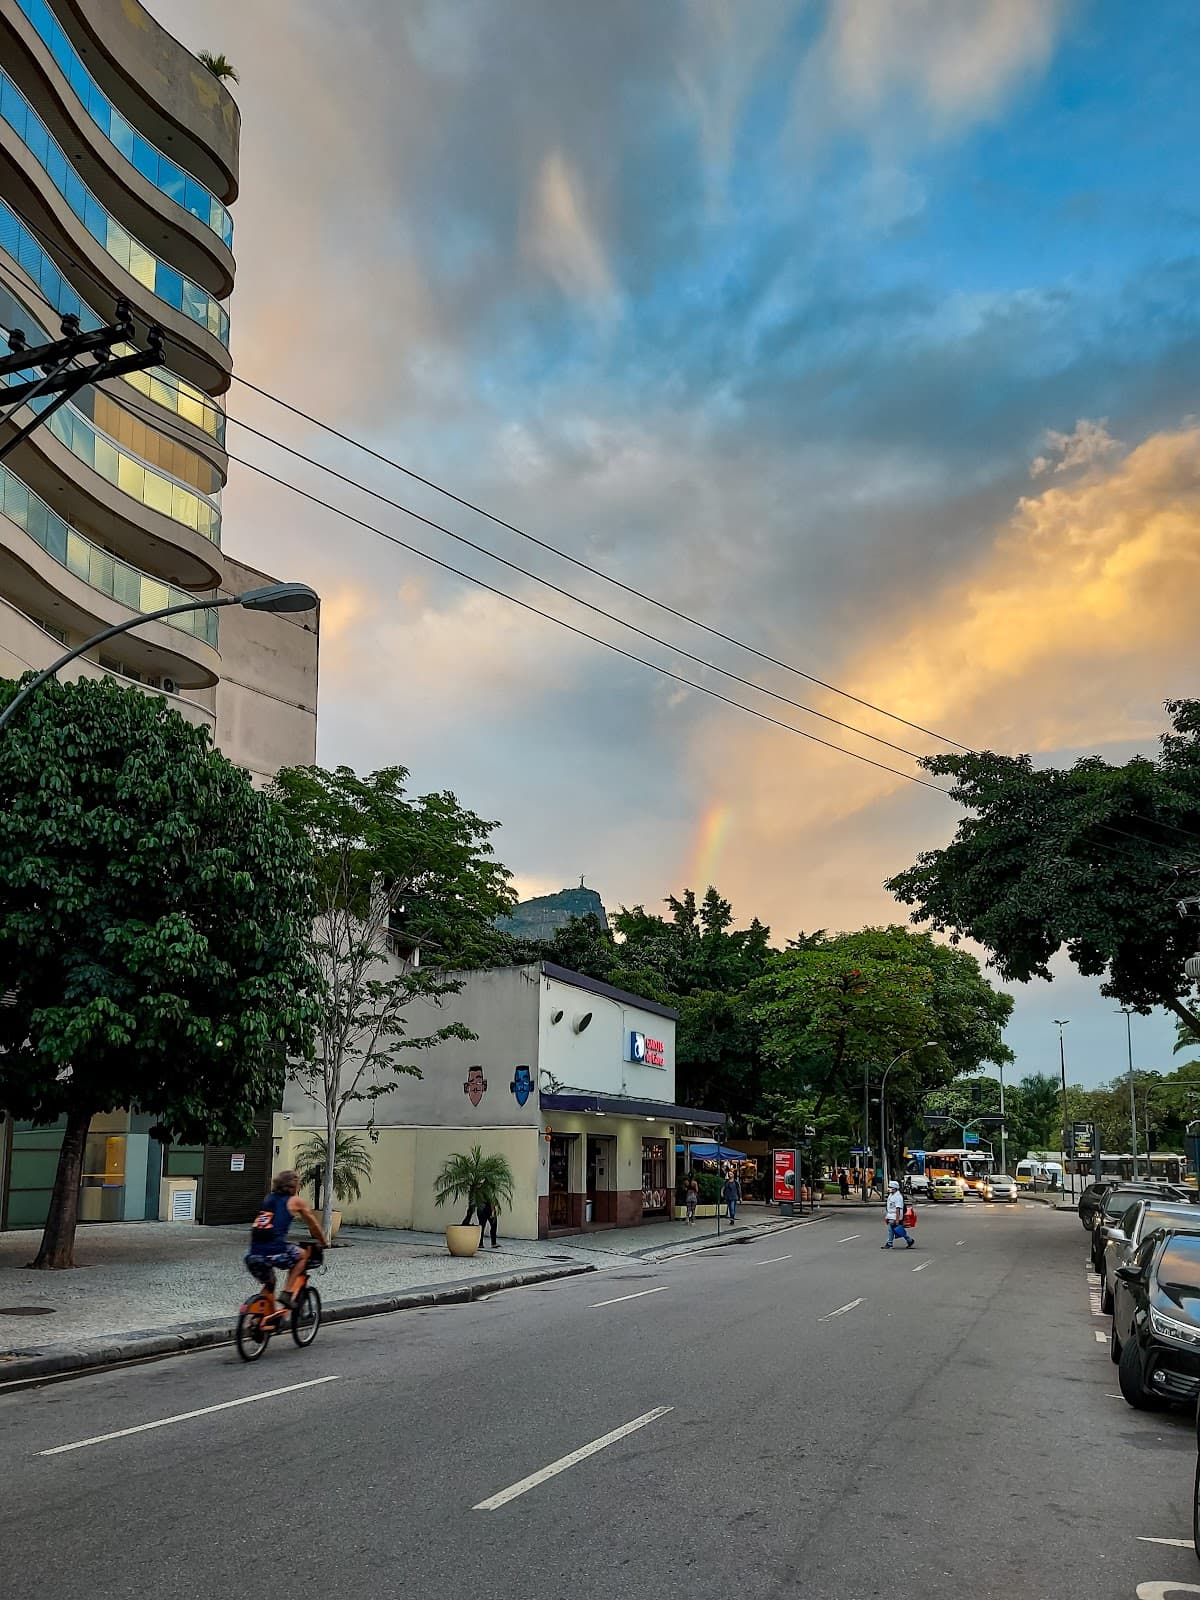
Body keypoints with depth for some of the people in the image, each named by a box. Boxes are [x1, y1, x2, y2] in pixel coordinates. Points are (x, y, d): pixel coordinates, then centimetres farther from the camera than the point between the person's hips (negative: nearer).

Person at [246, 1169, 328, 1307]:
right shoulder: (295, 1201, 9)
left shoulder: (268, 1199, 22)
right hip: (275, 1252, -5)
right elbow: (314, 1225, 20)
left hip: (253, 1254, 5)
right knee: (302, 1254, 21)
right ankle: (287, 1293, 10)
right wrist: (324, 1243, 35)